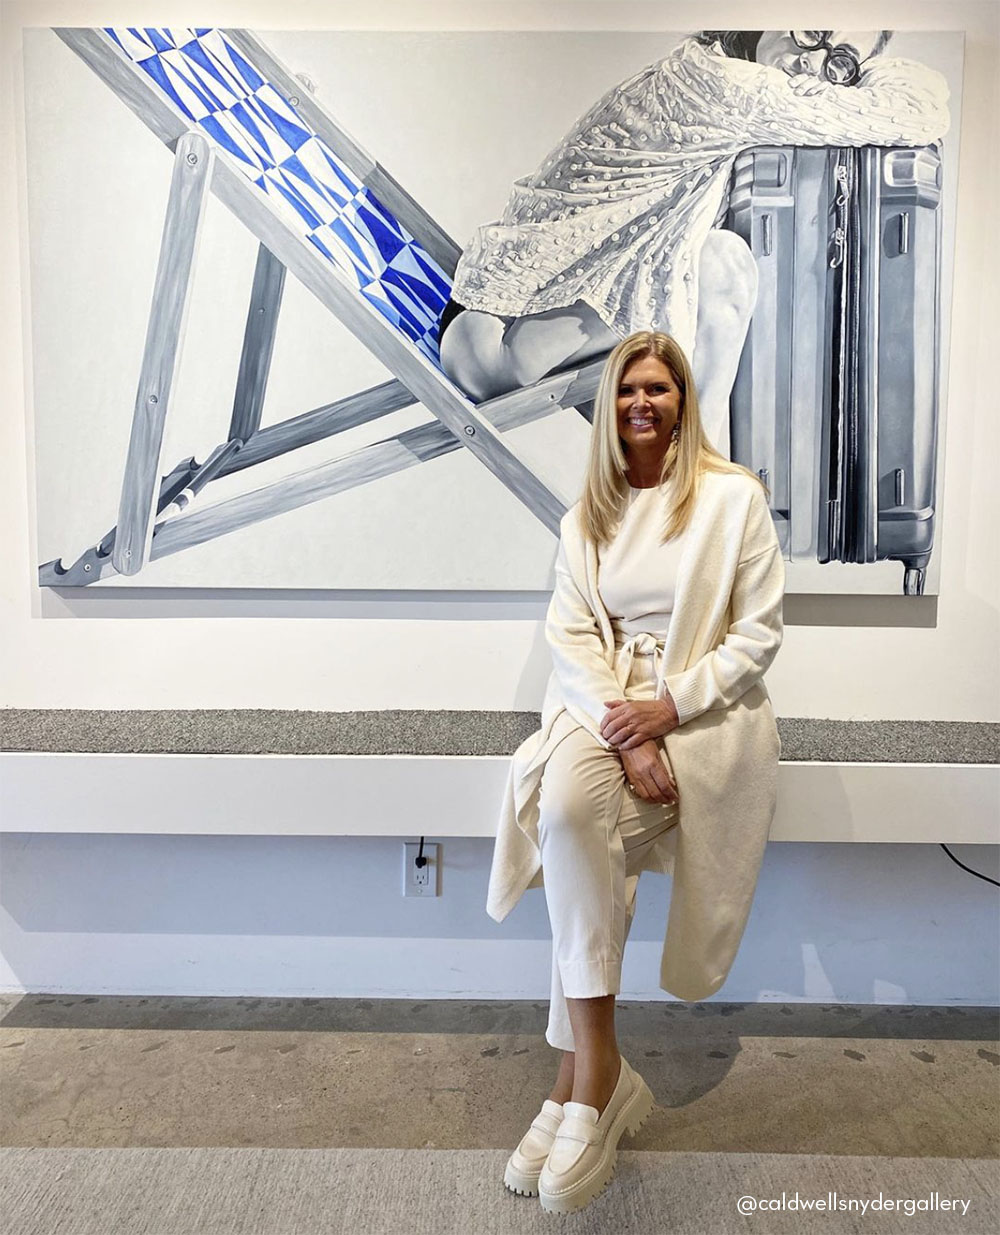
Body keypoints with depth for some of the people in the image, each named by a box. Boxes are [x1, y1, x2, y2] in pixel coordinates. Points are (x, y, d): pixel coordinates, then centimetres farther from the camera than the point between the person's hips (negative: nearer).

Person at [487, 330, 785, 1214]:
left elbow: (760, 630, -1)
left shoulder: (734, 495, 3)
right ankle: (597, 1072, -19)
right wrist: (626, 735, -13)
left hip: (705, 708, -3)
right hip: (604, 703, 3)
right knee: (564, 800, -29)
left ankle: (582, 1075, -14)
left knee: (577, 816, -28)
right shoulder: (590, 511, 14)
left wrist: (669, 708, -15)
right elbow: (571, 634, 3)